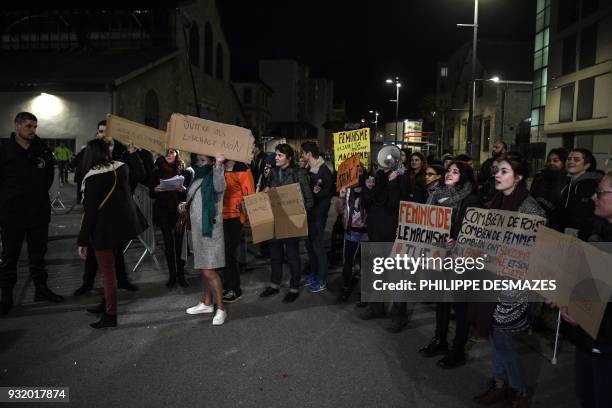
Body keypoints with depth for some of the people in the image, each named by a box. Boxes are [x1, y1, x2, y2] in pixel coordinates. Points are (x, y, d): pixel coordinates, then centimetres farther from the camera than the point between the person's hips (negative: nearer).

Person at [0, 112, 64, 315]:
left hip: (39, 213, 3)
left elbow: (50, 175, 14)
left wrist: (40, 193, 9)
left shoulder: (43, 149, 1)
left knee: (38, 253, 15)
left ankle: (41, 289, 28)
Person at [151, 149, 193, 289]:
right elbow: (151, 194, 9)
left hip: (179, 211, -1)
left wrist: (184, 190, -18)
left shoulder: (185, 172, 2)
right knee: (168, 244, 4)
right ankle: (172, 276, 12)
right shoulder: (157, 172, 7)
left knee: (179, 243, -2)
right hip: (163, 212, 1)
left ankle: (181, 274, 9)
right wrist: (156, 190, -13)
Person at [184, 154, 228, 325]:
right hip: (197, 228, 8)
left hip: (210, 228, -8)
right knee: (203, 269, 15)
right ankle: (207, 303, 27)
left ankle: (220, 308, 0)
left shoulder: (214, 177, -11)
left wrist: (219, 165, -50)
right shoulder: (197, 179, 13)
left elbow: (219, 187, -36)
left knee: (209, 271, -10)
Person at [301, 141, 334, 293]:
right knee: (309, 243, 14)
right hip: (308, 212, 8)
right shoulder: (307, 169, 9)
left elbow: (330, 190, -13)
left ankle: (322, 280, 8)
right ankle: (313, 273, 29)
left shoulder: (324, 170, -13)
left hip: (318, 213, -8)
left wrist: (318, 192, -26)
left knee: (318, 245, -2)